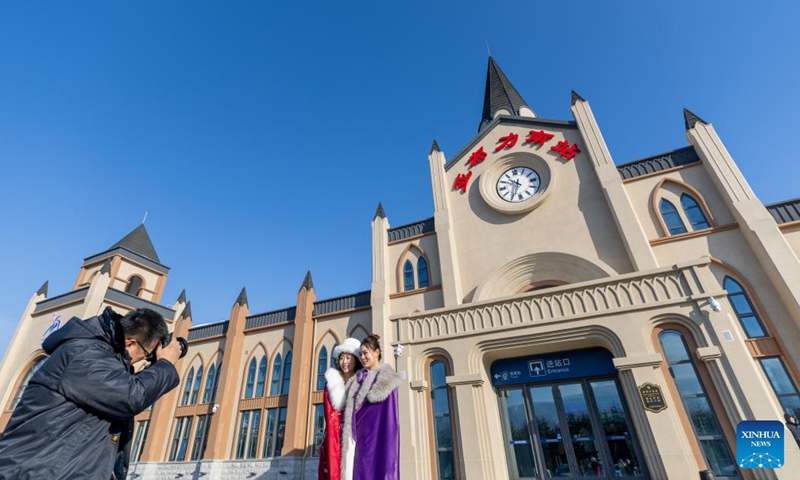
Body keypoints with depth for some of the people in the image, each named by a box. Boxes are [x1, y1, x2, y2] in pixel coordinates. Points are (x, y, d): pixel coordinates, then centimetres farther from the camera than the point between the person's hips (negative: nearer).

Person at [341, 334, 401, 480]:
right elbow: (351, 404, 15)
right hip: (361, 432, 6)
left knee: (377, 468, -7)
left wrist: (357, 400, -4)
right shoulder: (359, 378, 17)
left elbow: (373, 396, -13)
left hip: (378, 431, -6)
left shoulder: (386, 376, -1)